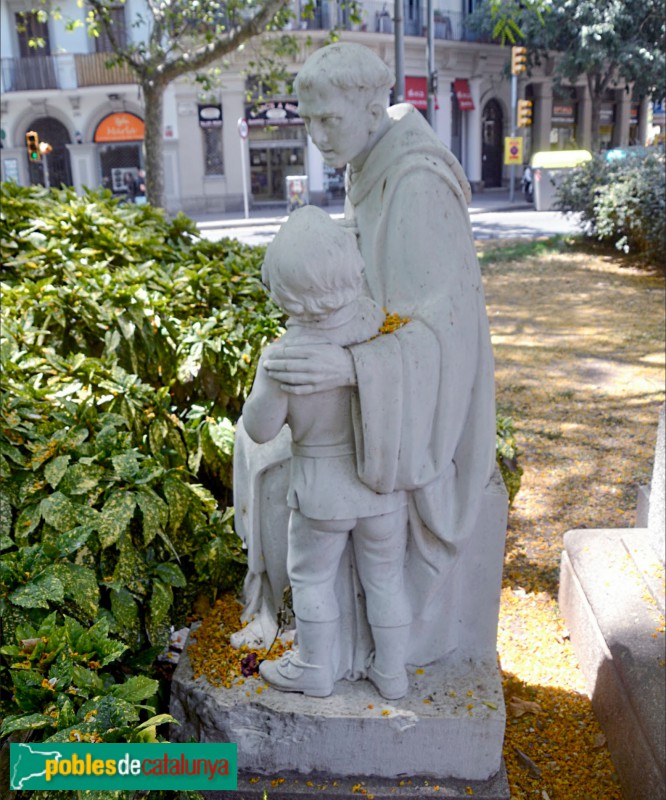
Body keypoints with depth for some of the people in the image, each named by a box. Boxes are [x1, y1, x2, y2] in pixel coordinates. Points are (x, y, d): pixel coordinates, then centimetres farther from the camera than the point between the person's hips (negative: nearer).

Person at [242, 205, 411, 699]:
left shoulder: (282, 356, -24)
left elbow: (260, 429, -11)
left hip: (321, 490, -2)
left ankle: (314, 670, 38)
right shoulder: (382, 327, -21)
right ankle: (391, 672, 38)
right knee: (386, 578, 20)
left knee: (312, 579, 21)